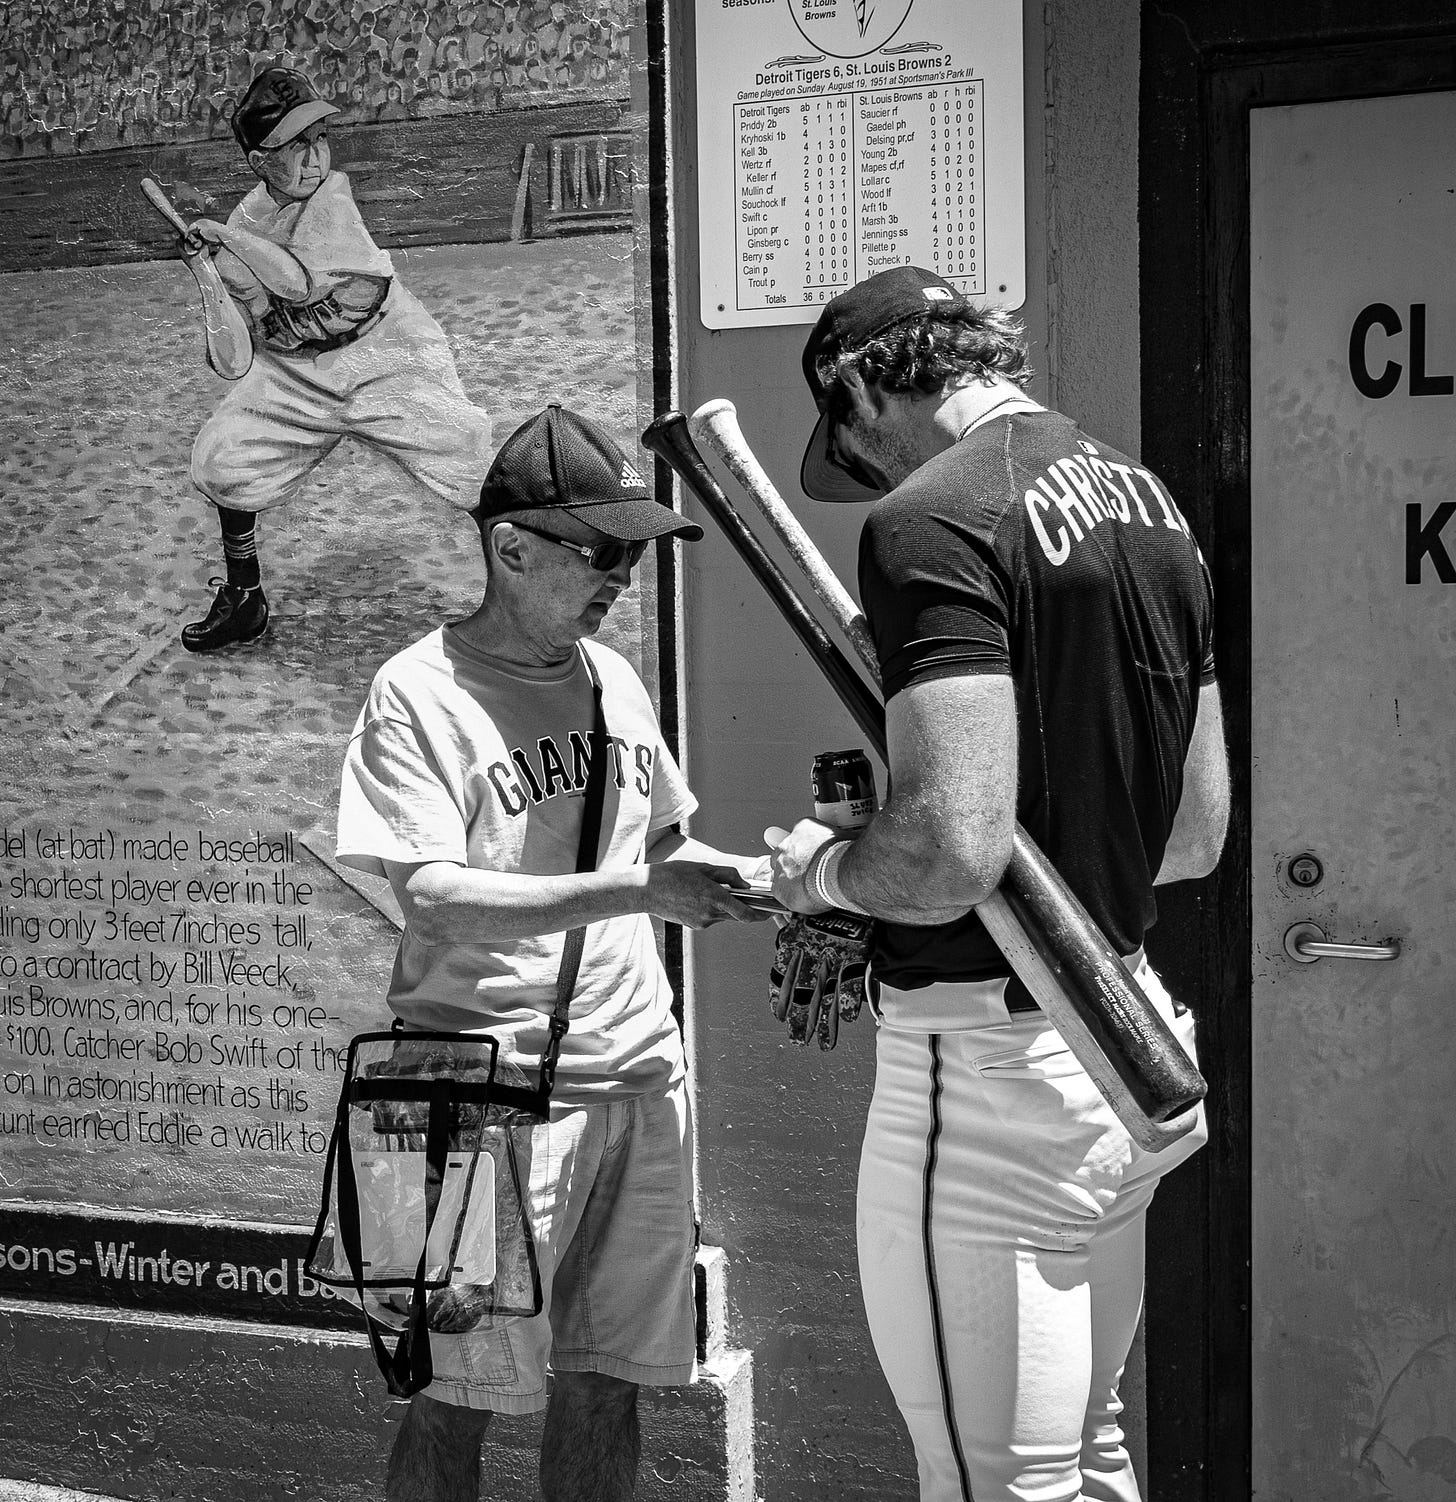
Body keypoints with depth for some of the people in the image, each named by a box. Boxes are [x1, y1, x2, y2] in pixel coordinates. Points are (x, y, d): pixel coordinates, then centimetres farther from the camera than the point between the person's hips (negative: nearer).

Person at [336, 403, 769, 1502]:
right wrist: (638, 890, -25)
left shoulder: (616, 679, 12)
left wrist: (754, 879, 3)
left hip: (640, 1071, 6)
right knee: (457, 1400, 1)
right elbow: (435, 895, -18)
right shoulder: (420, 691, -8)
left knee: (605, 1382, 11)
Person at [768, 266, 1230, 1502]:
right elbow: (1201, 832, 15)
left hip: (992, 1065, -9)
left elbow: (953, 851, -27)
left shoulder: (934, 520, -17)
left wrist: (823, 869, -8)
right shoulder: (1149, 498, 10)